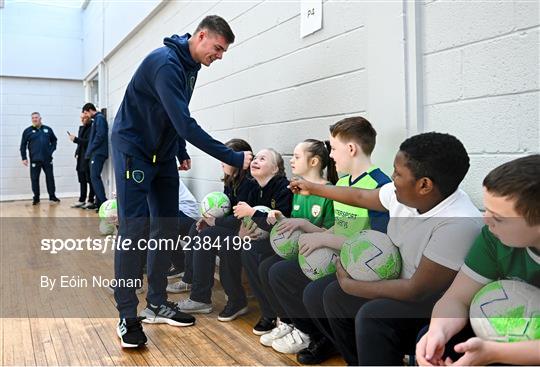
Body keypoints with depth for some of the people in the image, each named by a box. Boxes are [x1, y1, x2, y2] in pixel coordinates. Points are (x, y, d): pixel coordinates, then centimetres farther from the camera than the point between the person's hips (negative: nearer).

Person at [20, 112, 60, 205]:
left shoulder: (48, 129, 8)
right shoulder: (27, 131, 2)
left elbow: (54, 140, 19)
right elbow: (23, 145, 3)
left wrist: (52, 149, 4)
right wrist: (24, 158, -3)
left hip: (47, 159, 2)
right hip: (34, 160, -1)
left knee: (50, 177, 7)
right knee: (34, 179, 2)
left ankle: (52, 196, 18)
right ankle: (36, 197, 12)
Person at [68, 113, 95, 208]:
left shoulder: (92, 127, -11)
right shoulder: (81, 127, 17)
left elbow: (88, 142, -20)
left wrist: (75, 139, -19)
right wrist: (77, 153, 11)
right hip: (81, 158, 9)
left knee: (90, 180, -3)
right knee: (82, 180, 13)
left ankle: (90, 201, 3)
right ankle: (82, 200, 19)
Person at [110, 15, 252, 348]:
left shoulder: (190, 65, 6)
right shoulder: (166, 62, -23)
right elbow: (185, 123, -31)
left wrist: (182, 152, 8)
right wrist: (234, 159, -30)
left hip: (163, 155, 9)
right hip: (133, 151, -9)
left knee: (167, 227, 6)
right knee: (134, 230, -9)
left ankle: (157, 304, 16)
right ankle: (127, 316, 0)